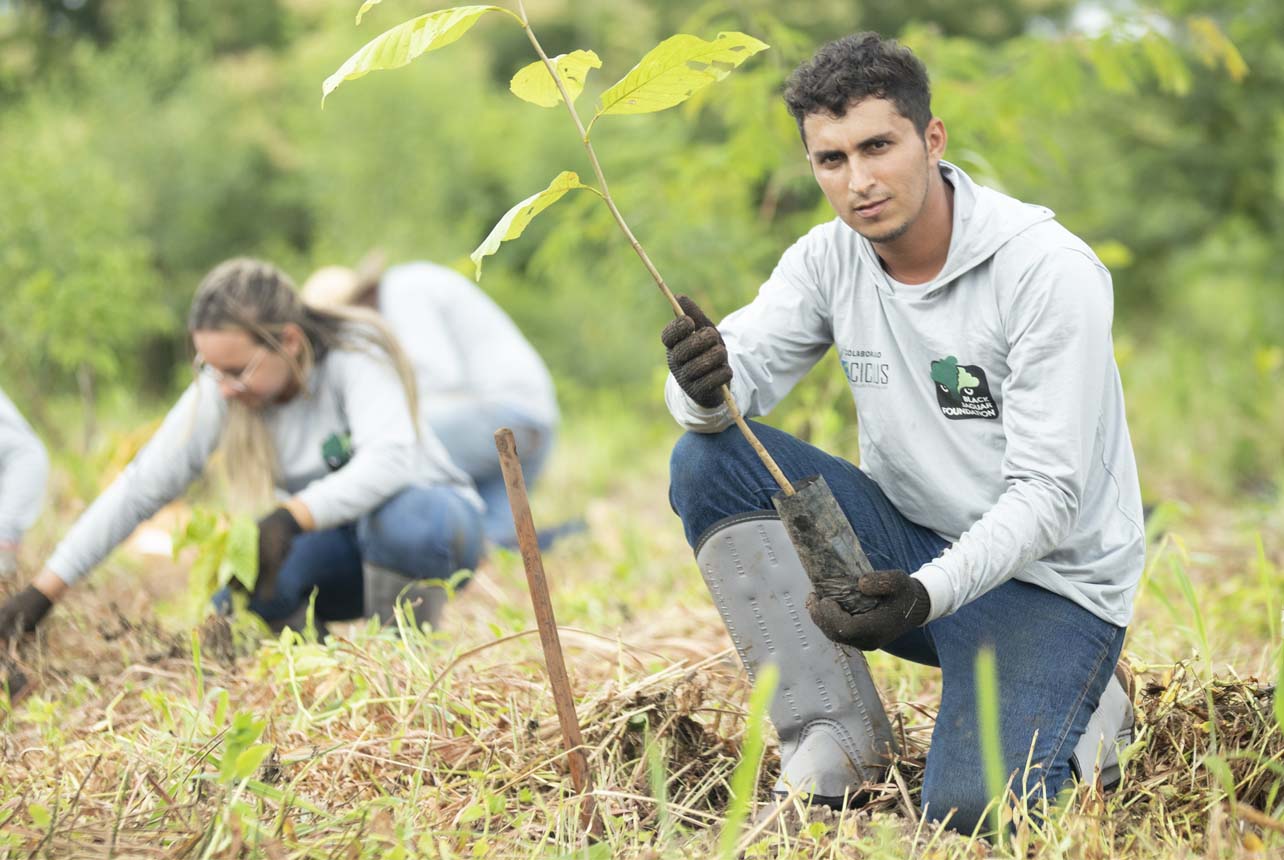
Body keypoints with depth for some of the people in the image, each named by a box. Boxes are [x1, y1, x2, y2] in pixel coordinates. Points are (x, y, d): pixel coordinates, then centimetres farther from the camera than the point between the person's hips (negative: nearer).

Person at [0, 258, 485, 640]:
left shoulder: (354, 357, -26)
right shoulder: (218, 393, -13)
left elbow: (387, 461, -41)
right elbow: (140, 488, -13)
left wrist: (290, 518, -52)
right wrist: (41, 593, -16)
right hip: (335, 545, 3)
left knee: (401, 520, -39)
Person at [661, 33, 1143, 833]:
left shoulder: (1051, 272, -21)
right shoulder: (830, 258, -4)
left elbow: (1047, 495, -23)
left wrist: (929, 592, -38)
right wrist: (705, 384, -36)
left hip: (1044, 578, -5)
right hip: (907, 541, 5)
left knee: (970, 810, -27)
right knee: (709, 461, -15)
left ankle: (1086, 707, 8)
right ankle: (832, 734, -9)